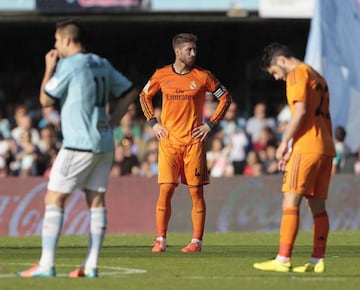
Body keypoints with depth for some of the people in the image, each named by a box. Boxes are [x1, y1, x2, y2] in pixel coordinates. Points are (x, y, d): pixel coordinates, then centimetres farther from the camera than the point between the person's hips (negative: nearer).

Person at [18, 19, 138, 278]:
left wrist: (49, 69, 6)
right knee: (96, 201, 6)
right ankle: (91, 266, 2)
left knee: (54, 199, -3)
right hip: (104, 143, 8)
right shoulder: (102, 64, 13)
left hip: (79, 145, -8)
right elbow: (130, 93, 19)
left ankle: (46, 265, -8)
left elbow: (46, 100, -5)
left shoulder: (69, 65, -10)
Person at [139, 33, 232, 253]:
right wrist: (153, 122, 8)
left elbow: (226, 98, 9)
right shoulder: (162, 75, 4)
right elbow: (145, 96, 20)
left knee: (196, 191, 0)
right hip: (168, 141, 1)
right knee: (166, 189, -6)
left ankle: (197, 241, 5)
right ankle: (161, 240, 0)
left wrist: (211, 124, 2)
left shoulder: (203, 76, 0)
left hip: (194, 141, -1)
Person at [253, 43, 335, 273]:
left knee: (291, 201, -10)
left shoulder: (298, 74, -5)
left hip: (307, 147, -9)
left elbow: (301, 110, -17)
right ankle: (318, 261, 4)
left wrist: (285, 142, -11)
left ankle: (283, 260, -15)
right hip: (325, 148, 9)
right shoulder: (317, 77, 22)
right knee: (317, 205, 7)